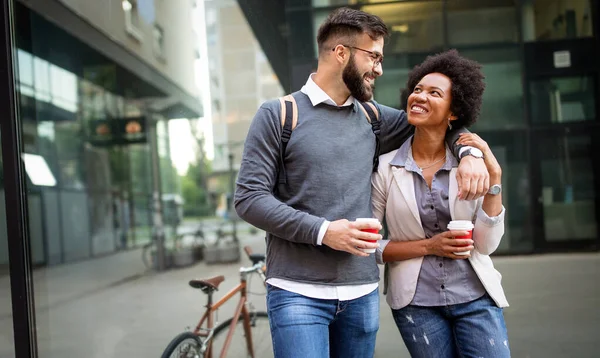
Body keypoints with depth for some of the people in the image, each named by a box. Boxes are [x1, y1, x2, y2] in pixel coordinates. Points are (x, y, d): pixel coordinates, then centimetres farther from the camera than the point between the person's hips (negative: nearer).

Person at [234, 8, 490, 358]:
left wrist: (469, 152, 2)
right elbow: (249, 197, -7)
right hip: (298, 293, -5)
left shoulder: (373, 118, 11)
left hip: (362, 293, 5)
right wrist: (322, 231, -17)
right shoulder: (278, 115, -2)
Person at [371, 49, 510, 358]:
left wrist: (494, 176, -13)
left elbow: (486, 245, -6)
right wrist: (428, 246, -14)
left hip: (475, 298, 1)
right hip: (416, 304, -1)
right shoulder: (385, 167, -6)